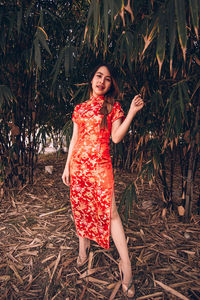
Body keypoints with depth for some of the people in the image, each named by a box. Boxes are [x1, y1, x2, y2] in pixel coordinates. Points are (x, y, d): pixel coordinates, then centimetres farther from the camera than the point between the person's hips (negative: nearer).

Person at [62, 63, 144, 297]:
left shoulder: (113, 107, 4)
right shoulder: (79, 108, 13)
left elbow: (116, 137, -8)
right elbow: (74, 139, 13)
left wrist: (131, 113, -16)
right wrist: (67, 166, 11)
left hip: (100, 164, -4)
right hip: (78, 163, 4)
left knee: (109, 211, -8)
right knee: (80, 207, 12)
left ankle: (125, 265, 3)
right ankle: (83, 247, 37)